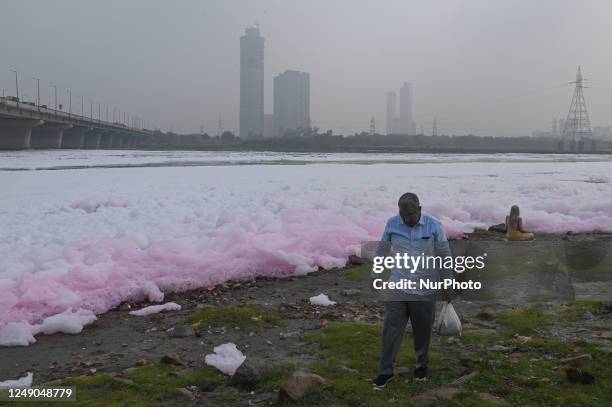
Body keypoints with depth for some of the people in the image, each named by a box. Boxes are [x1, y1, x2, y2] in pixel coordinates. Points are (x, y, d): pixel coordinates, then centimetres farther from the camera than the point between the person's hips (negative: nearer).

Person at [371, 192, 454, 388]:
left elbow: (444, 256, -2)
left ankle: (422, 364, 35)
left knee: (422, 331, 13)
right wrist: (375, 276, 11)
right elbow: (382, 250, 7)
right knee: (391, 329, 1)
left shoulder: (434, 226, -11)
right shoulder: (392, 223, -6)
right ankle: (386, 370, 11)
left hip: (424, 291, -1)